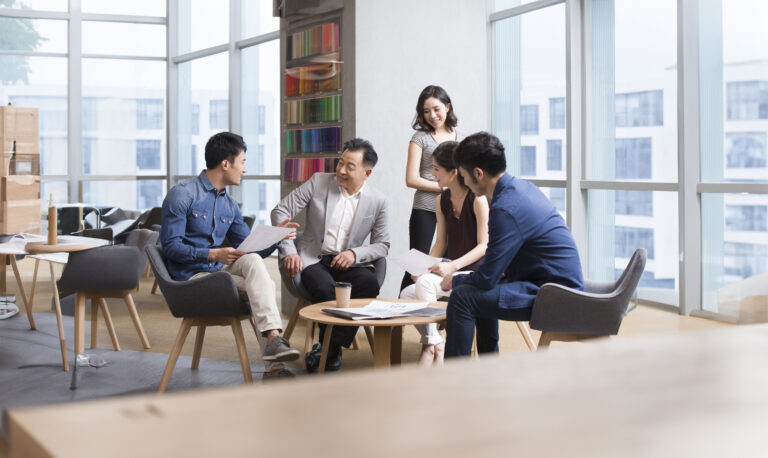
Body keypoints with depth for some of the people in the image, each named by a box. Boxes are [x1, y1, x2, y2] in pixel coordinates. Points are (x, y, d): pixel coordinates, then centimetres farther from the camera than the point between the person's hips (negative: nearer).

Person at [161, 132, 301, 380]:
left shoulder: (229, 204, 15)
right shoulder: (183, 194, -8)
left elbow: (250, 248, 13)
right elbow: (171, 246, -13)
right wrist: (213, 254, -24)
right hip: (191, 278, -6)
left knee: (252, 260, -27)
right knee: (262, 287, -24)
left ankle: (272, 337, -36)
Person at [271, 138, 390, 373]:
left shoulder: (377, 201, 4)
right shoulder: (318, 182, 1)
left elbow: (382, 245, 9)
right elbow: (281, 211, 1)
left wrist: (355, 253, -12)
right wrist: (289, 251, -11)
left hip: (348, 263, 2)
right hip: (313, 259, -1)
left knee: (370, 283, -32)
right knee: (325, 287, -36)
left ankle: (328, 348, -20)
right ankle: (332, 351, -13)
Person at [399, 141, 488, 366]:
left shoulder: (478, 199, -13)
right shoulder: (441, 201, 9)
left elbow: (484, 245, -15)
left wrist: (452, 265, -25)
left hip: (474, 272, -8)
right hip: (449, 270, 8)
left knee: (425, 283, -29)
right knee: (406, 295, -13)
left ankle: (431, 345, -14)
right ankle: (436, 346, 1)